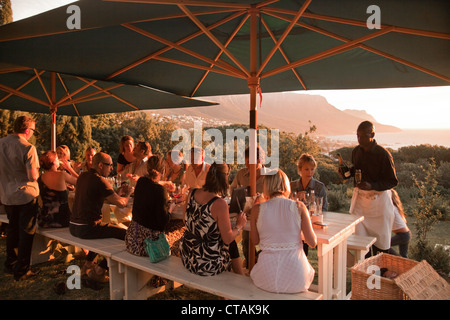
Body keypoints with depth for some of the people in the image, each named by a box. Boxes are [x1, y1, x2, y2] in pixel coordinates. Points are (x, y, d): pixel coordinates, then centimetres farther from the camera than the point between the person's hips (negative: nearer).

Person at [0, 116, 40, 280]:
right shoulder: (28, 148, -18)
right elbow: (33, 176, -21)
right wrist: (37, 171, 0)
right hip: (25, 195, -6)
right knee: (26, 232, 5)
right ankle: (21, 270, 12)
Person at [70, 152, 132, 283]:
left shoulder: (82, 176, 10)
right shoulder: (99, 180, -16)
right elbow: (121, 203, -17)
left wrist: (117, 193, 19)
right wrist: (128, 194, 4)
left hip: (73, 226, 10)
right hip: (86, 228, -10)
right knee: (125, 234, -7)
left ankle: (88, 264, 38)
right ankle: (99, 270, 3)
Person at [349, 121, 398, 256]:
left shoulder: (383, 154, -16)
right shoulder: (356, 151, 3)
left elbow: (393, 181, -13)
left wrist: (372, 186, -28)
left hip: (379, 198, -4)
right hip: (359, 196, 5)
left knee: (380, 238, 7)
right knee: (359, 237, 5)